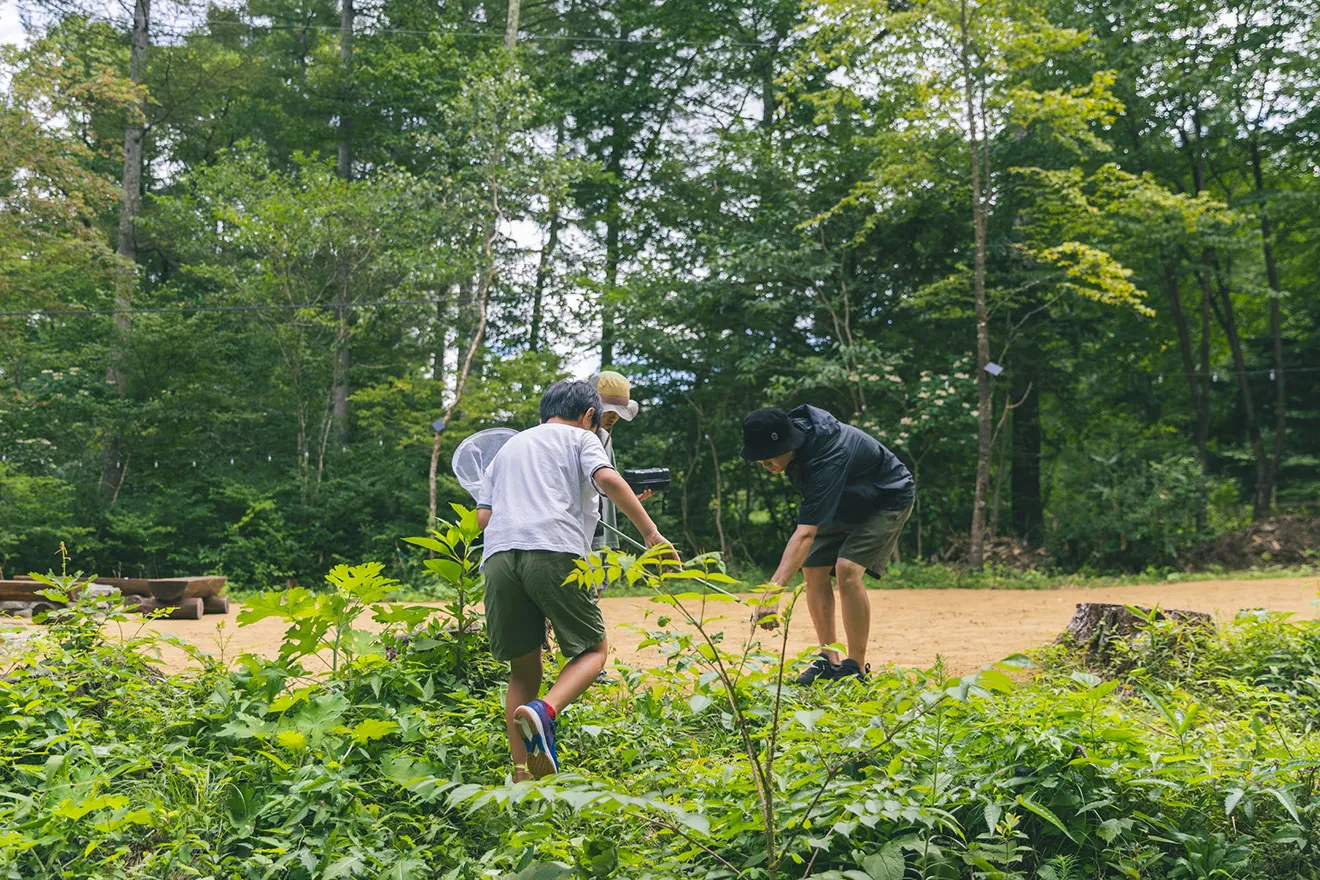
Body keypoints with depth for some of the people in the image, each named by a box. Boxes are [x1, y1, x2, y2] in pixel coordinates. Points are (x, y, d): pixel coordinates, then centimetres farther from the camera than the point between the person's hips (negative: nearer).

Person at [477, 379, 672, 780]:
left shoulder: (509, 447, 32)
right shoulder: (580, 438, 17)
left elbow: (483, 516, 21)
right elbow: (607, 479, -5)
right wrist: (651, 532, -6)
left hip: (499, 555, 5)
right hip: (555, 552, -5)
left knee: (523, 670, 12)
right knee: (593, 648, 10)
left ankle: (521, 777, 6)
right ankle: (545, 711, -17)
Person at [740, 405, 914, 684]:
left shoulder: (827, 461, -42)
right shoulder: (792, 426, -18)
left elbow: (806, 534, -49)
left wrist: (774, 589, -58)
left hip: (887, 500, -8)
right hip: (846, 502, 8)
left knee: (847, 570, -25)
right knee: (813, 570, -4)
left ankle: (856, 669, -14)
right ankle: (829, 661, 4)